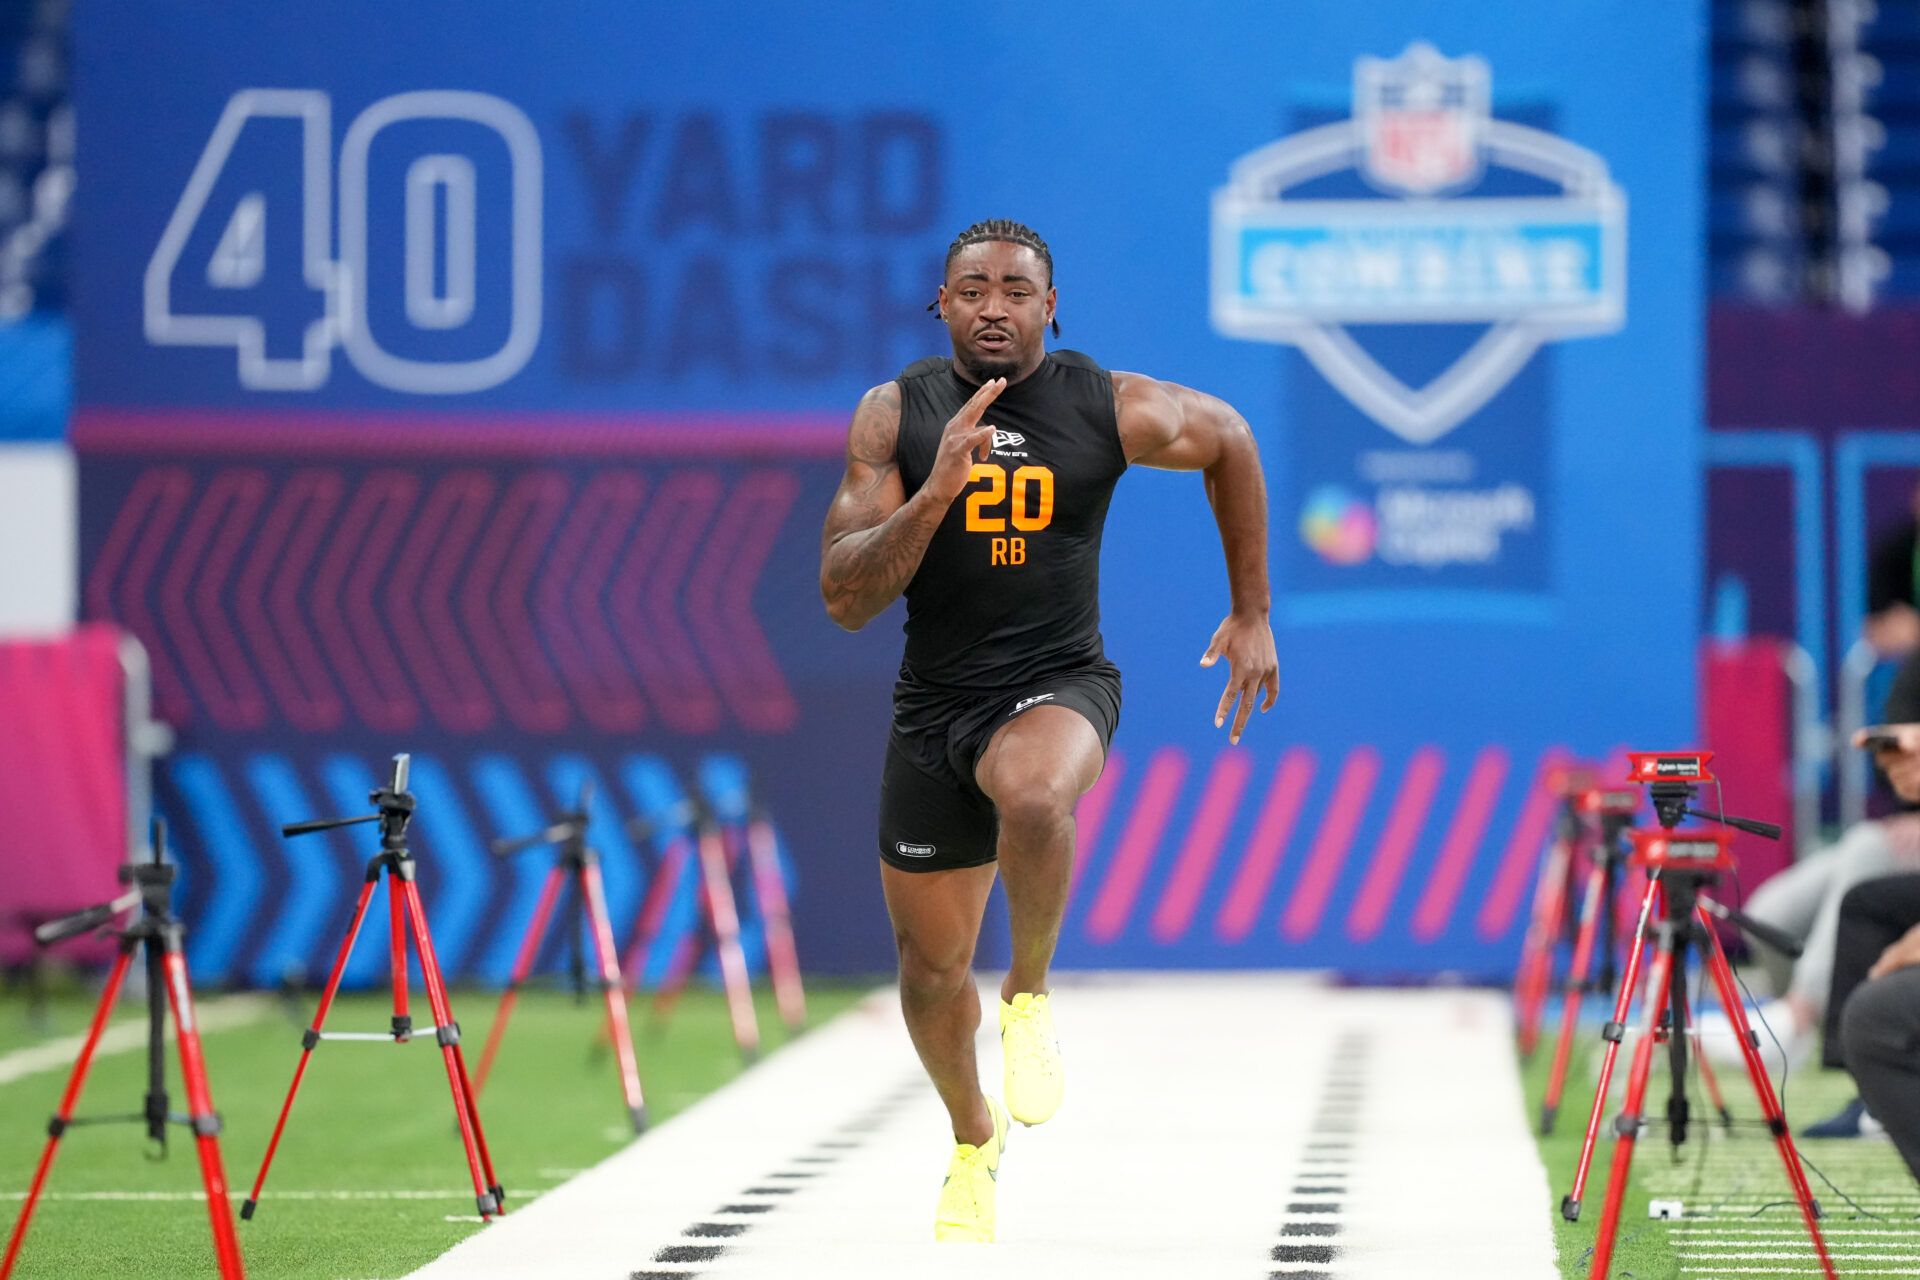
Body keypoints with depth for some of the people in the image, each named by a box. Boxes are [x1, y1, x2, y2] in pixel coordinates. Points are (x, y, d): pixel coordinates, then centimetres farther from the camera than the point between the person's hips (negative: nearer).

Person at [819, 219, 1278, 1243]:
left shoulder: (1114, 410, -8)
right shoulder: (893, 415, -7)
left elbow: (1229, 441, 13)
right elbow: (845, 600, -13)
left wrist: (1251, 614, 14)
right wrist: (936, 492, -28)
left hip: (1059, 685, -2)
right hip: (933, 700, 3)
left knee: (1036, 795, -39)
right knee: (930, 963, 12)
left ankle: (1028, 995, -12)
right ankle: (973, 1139, 42)